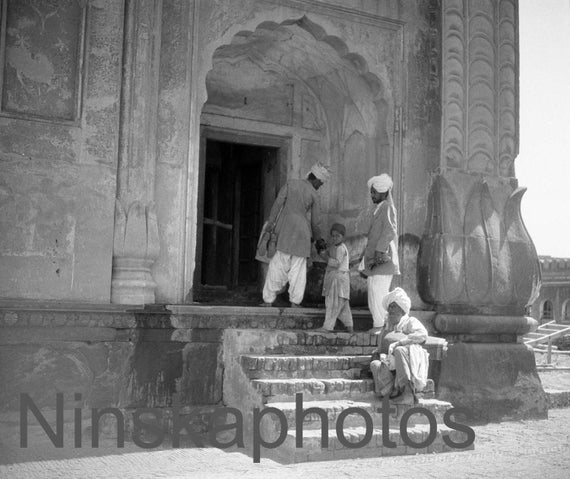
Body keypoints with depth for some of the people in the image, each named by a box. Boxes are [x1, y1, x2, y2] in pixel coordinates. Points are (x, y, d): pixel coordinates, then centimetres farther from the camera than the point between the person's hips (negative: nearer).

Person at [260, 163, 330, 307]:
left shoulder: (291, 183, 4)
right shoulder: (313, 194, 2)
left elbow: (278, 202, -3)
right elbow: (315, 221, 6)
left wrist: (270, 222, 0)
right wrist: (318, 239, 21)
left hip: (286, 230, 1)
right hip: (302, 232, -1)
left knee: (278, 265, 3)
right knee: (298, 268, 7)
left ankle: (268, 300, 3)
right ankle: (295, 301, 6)